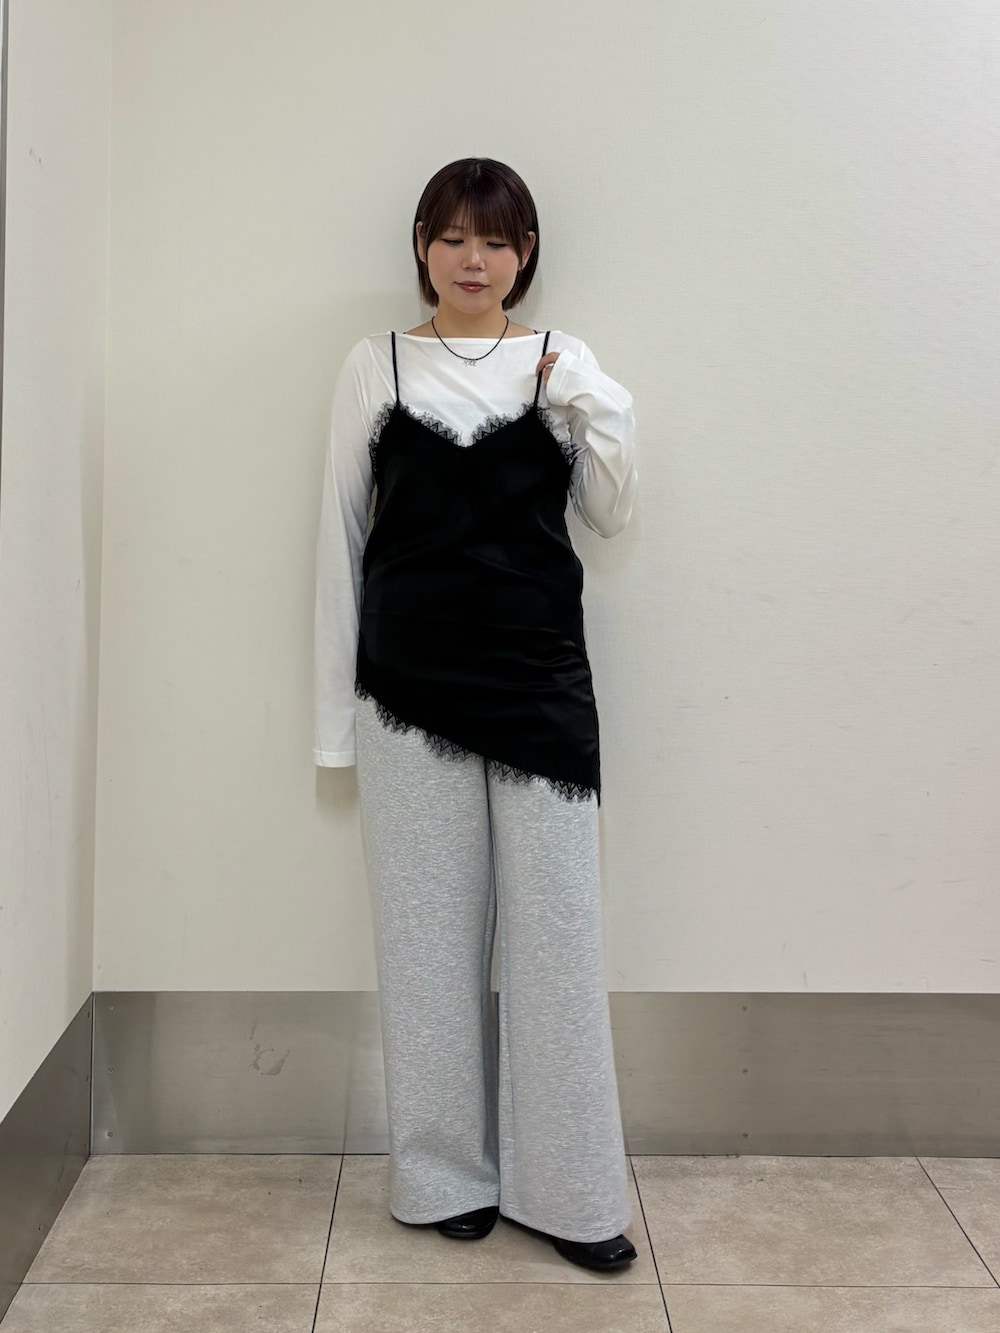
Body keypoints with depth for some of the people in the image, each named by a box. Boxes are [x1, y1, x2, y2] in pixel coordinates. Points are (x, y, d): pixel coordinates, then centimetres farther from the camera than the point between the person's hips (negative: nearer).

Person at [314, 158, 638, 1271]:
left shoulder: (561, 361, 8)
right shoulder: (376, 367, 5)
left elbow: (610, 515, 6)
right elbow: (342, 534, 5)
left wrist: (593, 414, -12)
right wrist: (335, 713, 3)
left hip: (538, 677, 1)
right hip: (411, 680, 0)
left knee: (554, 924, 1)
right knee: (429, 926, 6)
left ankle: (568, 1189, 13)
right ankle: (447, 1176, 21)